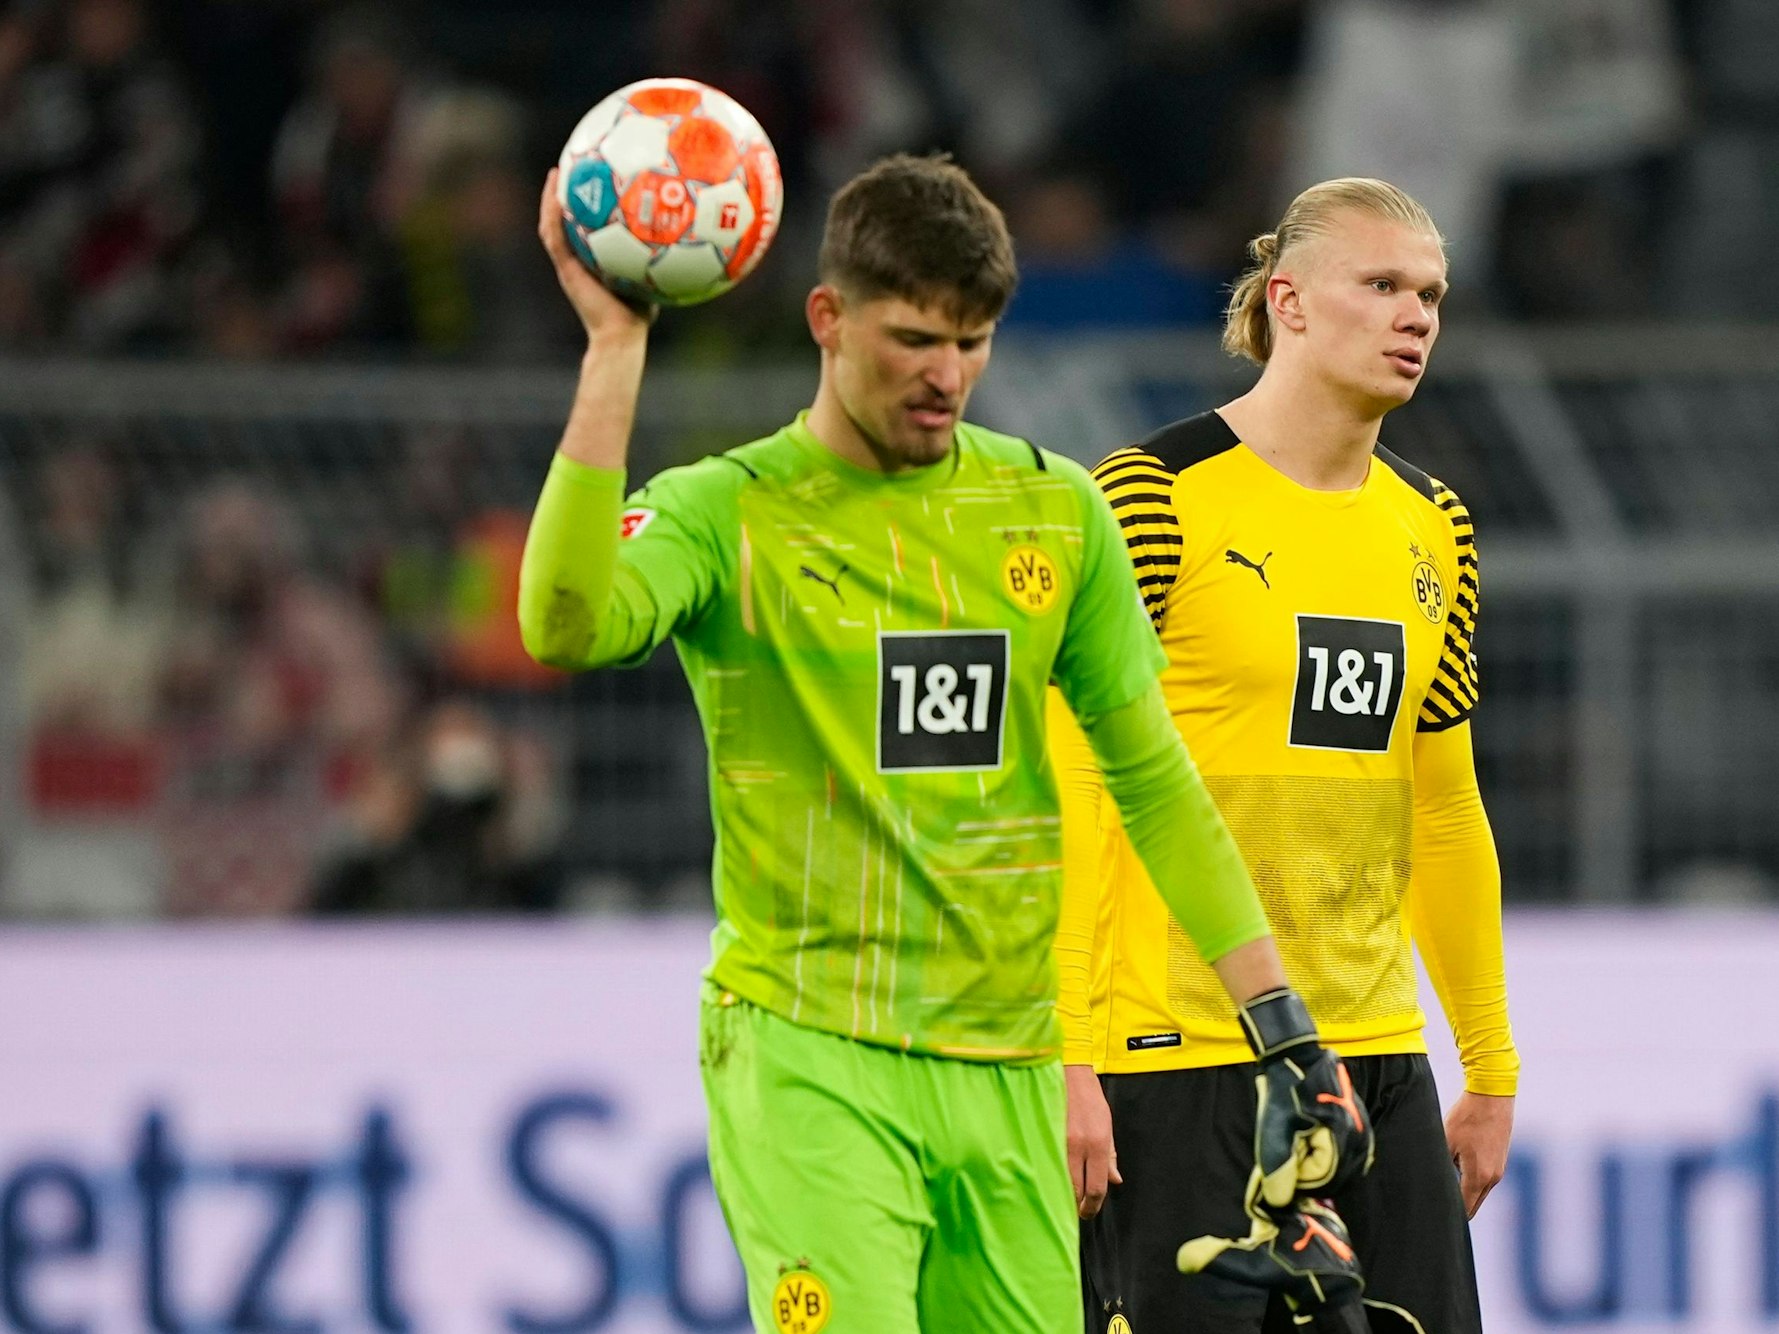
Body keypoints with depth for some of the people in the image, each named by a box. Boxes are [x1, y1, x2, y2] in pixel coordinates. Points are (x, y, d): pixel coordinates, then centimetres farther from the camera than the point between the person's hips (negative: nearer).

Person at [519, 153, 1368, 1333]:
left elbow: (1153, 780, 15)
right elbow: (567, 625, -25)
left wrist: (1287, 1032, 10)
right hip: (808, 1059, -5)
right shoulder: (730, 513, -3)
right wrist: (616, 348, -24)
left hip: (1006, 1065, 5)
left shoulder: (1055, 509, 10)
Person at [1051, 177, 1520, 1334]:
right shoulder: (1154, 501, -7)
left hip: (1378, 1058, 7)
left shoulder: (1432, 531, 14)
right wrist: (1066, 1060, -16)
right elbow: (1072, 792, -10)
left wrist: (1492, 1065, 21)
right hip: (1175, 1063, -6)